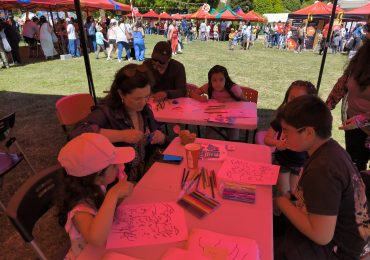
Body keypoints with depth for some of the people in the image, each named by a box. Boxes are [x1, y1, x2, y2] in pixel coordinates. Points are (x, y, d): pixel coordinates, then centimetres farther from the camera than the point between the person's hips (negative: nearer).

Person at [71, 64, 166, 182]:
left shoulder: (145, 109, 2)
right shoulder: (106, 112, -15)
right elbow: (77, 132, -31)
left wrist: (160, 138, -8)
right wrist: (121, 135, -31)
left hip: (146, 176, 6)